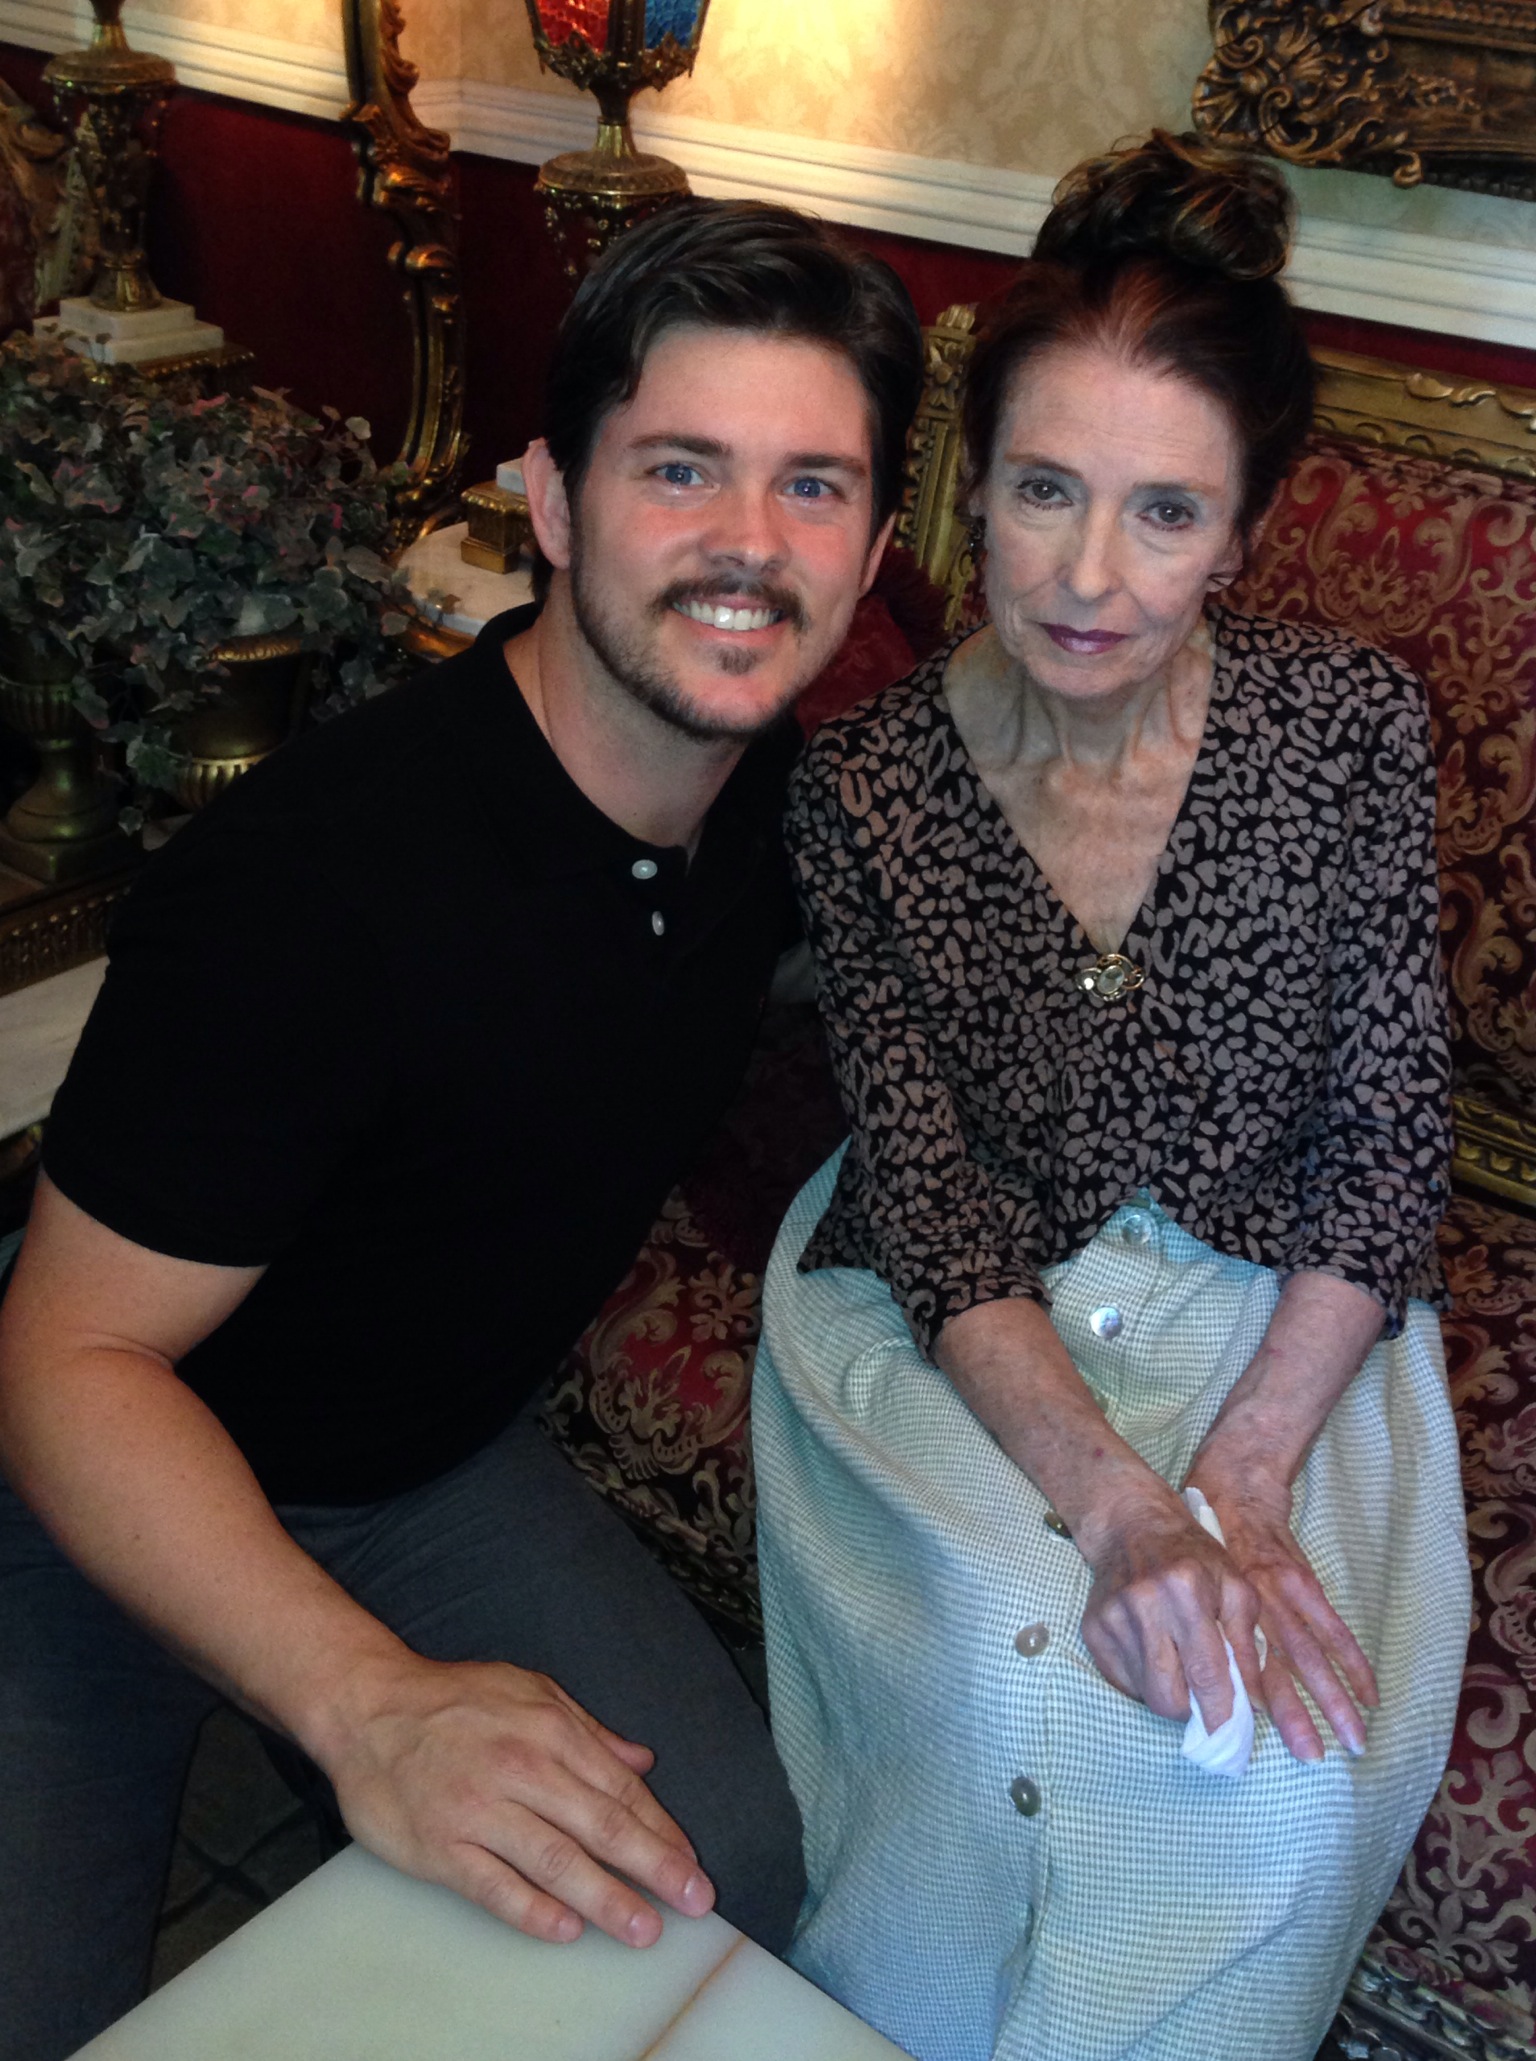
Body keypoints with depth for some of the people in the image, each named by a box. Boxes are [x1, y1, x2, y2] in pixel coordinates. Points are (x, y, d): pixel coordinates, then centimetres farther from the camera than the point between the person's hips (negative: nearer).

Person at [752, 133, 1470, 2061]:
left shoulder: (1350, 726, -11)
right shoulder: (863, 785, -13)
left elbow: (1382, 1137, -8)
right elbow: (938, 1205, -14)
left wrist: (1243, 1471, -18)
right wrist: (1122, 1508, -26)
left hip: (1271, 1306, 2)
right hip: (946, 1325, -1)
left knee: (1301, 1735, -20)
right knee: (1016, 1678, -25)